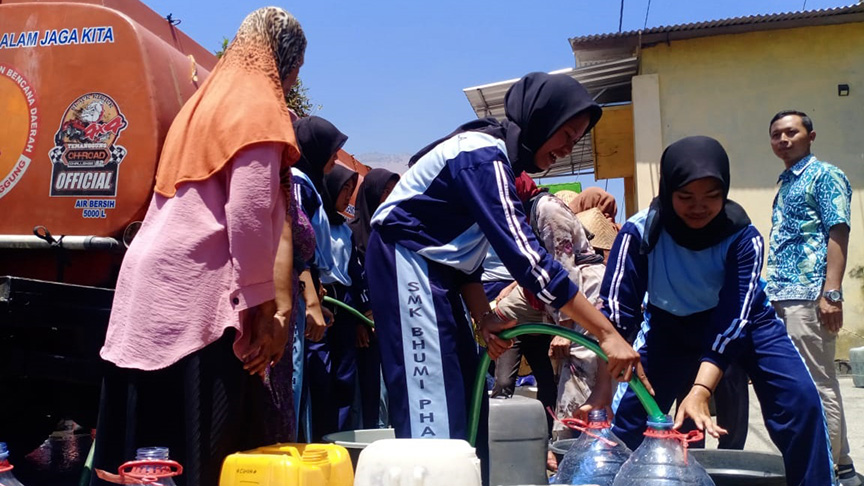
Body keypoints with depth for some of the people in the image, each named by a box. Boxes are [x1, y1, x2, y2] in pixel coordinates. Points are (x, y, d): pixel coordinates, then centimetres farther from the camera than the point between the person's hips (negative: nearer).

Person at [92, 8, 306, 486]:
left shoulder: (206, 101, 22)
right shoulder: (258, 107, -5)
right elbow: (249, 216, -16)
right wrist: (260, 304, -11)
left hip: (154, 285, 9)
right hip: (198, 291, -9)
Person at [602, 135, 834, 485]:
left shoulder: (743, 236, -27)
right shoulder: (640, 231, -28)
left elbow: (734, 317, -35)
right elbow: (616, 308, -30)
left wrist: (701, 389, -49)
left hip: (741, 322, 0)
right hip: (670, 325, 0)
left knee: (799, 398, -17)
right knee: (627, 410, -8)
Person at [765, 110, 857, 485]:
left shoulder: (824, 176, -2)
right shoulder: (785, 184, 22)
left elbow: (838, 233, -12)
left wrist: (831, 293, -21)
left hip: (808, 295, -9)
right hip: (782, 297, 9)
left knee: (818, 384, -5)